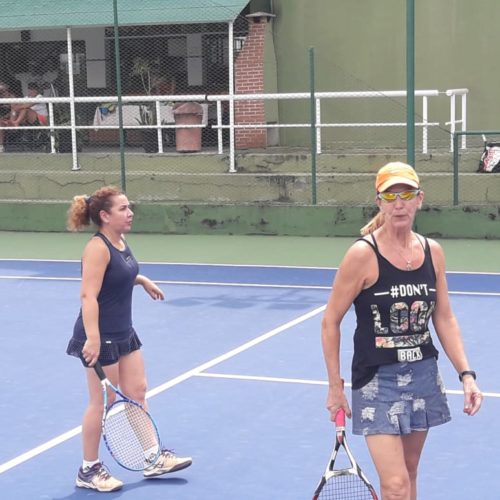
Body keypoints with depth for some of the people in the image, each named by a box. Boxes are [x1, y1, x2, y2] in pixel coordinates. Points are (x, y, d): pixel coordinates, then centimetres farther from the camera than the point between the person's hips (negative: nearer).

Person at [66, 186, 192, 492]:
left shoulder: (121, 242, 6)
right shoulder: (98, 248, -21)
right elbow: (88, 295, -29)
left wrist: (142, 280, 24)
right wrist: (92, 338, -35)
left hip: (124, 335, 9)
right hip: (100, 339, -9)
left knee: (137, 393, 12)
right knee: (102, 403, 2)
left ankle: (153, 459, 22)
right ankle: (89, 470, 16)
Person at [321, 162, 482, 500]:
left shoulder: (432, 251, 0)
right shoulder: (363, 254, -15)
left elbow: (444, 318, 8)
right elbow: (331, 322, -8)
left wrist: (466, 374, -1)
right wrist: (335, 387, -6)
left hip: (423, 375, 5)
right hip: (377, 380, -5)